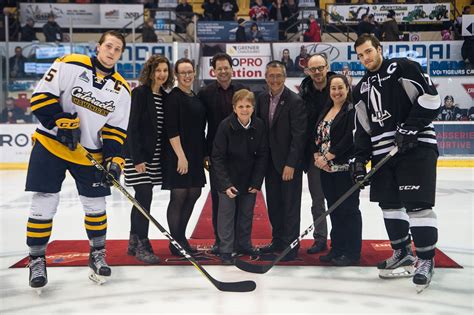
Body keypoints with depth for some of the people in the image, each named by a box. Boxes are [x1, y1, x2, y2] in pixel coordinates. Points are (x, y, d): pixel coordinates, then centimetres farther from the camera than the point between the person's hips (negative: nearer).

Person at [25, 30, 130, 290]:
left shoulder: (121, 89, 2)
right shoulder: (70, 65, -9)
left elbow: (116, 129, 1)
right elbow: (41, 96, -12)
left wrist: (114, 159, -11)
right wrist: (64, 123, -20)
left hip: (90, 152, 4)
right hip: (51, 143, -3)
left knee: (95, 203, 7)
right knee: (44, 203, -2)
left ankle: (97, 254, 26)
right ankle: (36, 259, 13)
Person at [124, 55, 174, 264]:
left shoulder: (165, 97, 10)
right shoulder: (140, 92, -10)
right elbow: (133, 126, -15)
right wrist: (138, 158, -20)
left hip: (154, 155, 7)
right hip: (139, 154, -7)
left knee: (142, 199, 12)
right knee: (144, 197, -8)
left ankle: (134, 243, 22)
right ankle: (142, 246, 2)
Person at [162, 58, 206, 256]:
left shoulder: (196, 98, 15)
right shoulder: (174, 97, -10)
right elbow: (171, 130, -16)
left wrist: (203, 155, 16)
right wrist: (181, 156, -20)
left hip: (195, 154, 9)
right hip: (178, 155, -8)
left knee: (194, 194, 12)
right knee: (178, 196, -2)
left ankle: (181, 238, 25)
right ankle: (176, 243, 10)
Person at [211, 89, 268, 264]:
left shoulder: (259, 125, -10)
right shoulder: (226, 125, -18)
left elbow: (262, 155, -3)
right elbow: (218, 157, -15)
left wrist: (256, 182, -7)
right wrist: (225, 184, -20)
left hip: (249, 178, 3)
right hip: (228, 178, -3)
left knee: (247, 213, 12)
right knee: (227, 212, 0)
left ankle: (244, 245, 28)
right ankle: (226, 249, 11)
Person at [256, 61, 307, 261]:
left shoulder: (295, 101, -13)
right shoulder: (262, 99, 7)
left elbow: (299, 135, -16)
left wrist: (291, 164, -19)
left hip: (289, 162, -6)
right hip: (270, 162, 6)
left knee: (290, 205, 2)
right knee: (273, 204, 15)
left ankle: (291, 245, 11)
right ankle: (278, 241, 28)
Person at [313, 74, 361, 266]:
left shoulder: (353, 110, -9)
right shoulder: (325, 111, 16)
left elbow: (350, 140, -18)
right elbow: (317, 137, 15)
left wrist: (327, 156, -16)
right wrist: (317, 157, -1)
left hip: (346, 168, -7)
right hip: (327, 169, 8)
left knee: (348, 209, -1)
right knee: (334, 209, 12)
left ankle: (352, 253, 8)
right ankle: (337, 249, 22)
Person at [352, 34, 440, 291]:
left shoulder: (402, 68, -3)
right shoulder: (361, 89, 16)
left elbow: (430, 98, -11)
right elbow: (362, 128, 15)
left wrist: (410, 128, -18)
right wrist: (360, 159, 5)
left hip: (416, 147, -7)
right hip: (383, 152, 7)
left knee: (417, 204, -9)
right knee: (389, 204, 10)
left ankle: (426, 259, 2)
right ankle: (402, 253, 26)